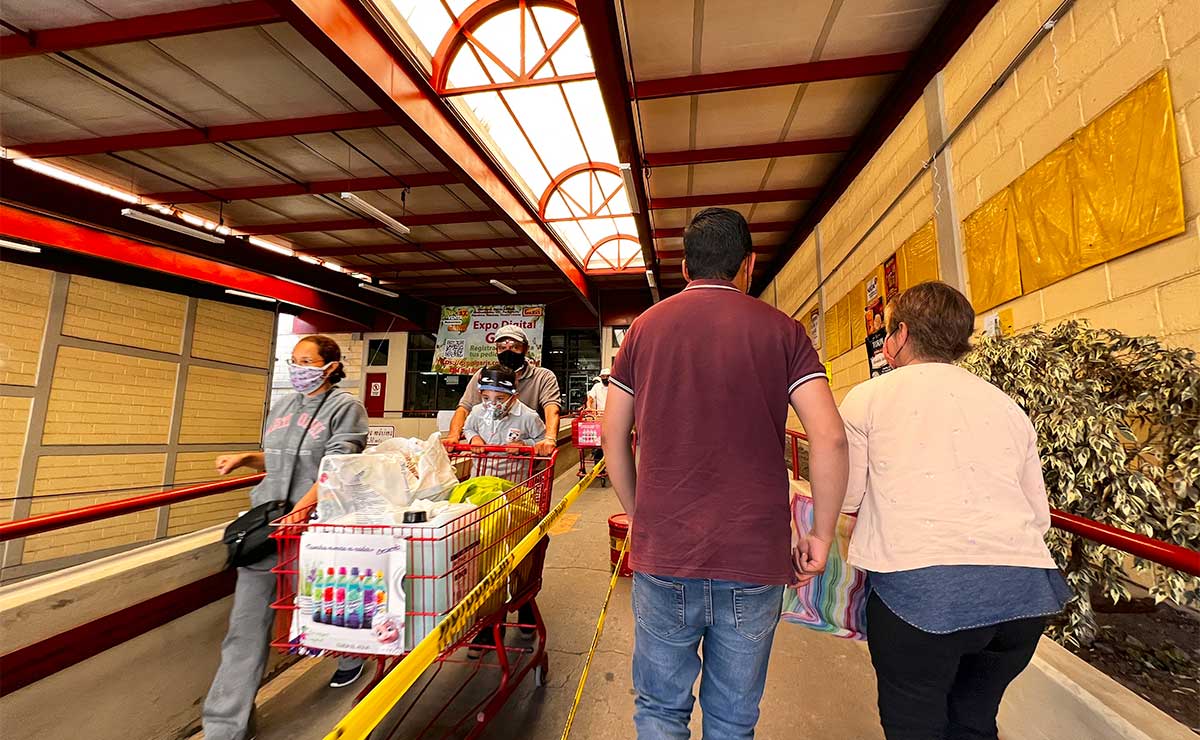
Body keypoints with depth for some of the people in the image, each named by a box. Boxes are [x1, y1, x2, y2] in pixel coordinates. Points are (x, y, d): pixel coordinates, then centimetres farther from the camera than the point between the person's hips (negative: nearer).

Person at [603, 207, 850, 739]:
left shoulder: (646, 327, 2)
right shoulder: (782, 330, 0)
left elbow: (614, 436, 3)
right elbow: (830, 438, -8)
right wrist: (822, 535, 4)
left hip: (663, 555, 1)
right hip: (755, 557, 0)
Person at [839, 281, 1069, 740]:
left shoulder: (867, 397, 0)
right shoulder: (1007, 405, 15)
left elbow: (845, 496, 1)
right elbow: (1040, 516, 16)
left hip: (918, 585, -5)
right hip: (1025, 589, 6)